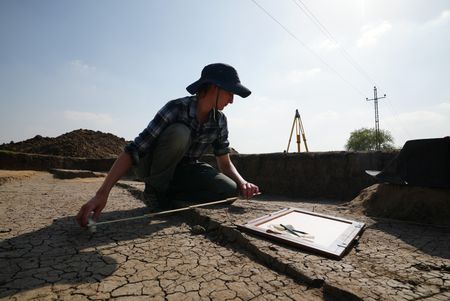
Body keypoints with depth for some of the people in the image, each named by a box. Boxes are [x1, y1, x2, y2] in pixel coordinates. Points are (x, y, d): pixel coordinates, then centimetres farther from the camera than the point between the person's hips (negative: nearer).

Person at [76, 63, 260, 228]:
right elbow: (133, 151, -30)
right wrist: (102, 194, -38)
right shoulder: (176, 109, -26)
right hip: (153, 166, -4)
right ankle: (154, 190, -12)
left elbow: (225, 163, -4)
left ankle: (167, 193, -4)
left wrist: (242, 182, -24)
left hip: (184, 170, 4)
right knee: (179, 132, -35)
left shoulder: (220, 121, -10)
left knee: (229, 189, -21)